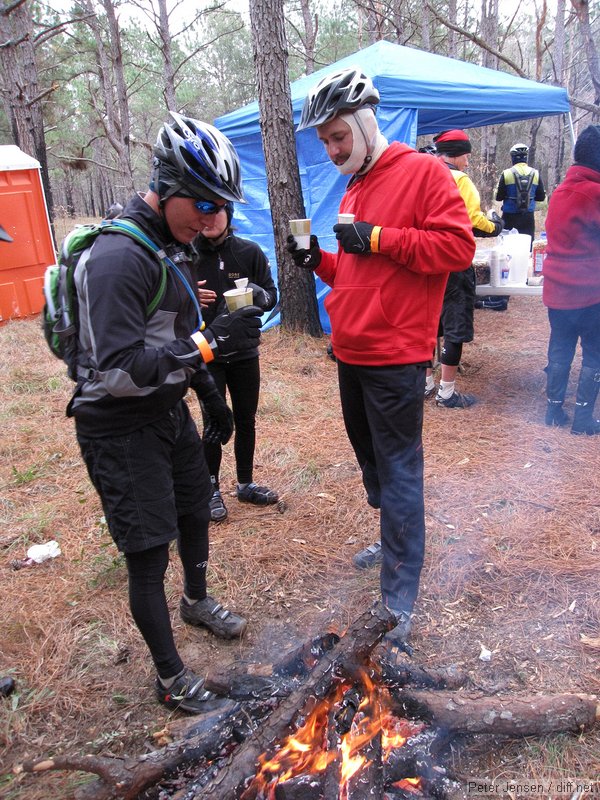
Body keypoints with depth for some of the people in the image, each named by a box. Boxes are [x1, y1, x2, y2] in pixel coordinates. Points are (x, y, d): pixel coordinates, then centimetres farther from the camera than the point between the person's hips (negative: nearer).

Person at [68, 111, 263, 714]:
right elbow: (117, 371, -29)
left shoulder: (169, 245, 7)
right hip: (120, 428, -9)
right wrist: (209, 342, -31)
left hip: (168, 411, 9)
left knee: (197, 511, 24)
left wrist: (208, 390, 18)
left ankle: (196, 602, 52)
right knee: (149, 553, 2)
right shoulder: (117, 257, -24)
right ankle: (170, 679, 23)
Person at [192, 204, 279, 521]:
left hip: (245, 352, 3)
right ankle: (212, 489, 21)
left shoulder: (249, 252, -3)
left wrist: (259, 295, -21)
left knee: (246, 420, 13)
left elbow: (271, 295, 1)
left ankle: (245, 483, 30)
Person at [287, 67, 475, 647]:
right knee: (371, 461, 18)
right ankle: (394, 543, 39)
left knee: (398, 471, -3)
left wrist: (379, 238, -17)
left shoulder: (422, 172, -5)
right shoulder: (352, 190, 18)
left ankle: (400, 599, 8)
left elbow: (458, 246, -15)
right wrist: (318, 261, 4)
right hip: (351, 356, 8)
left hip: (395, 360, -8)